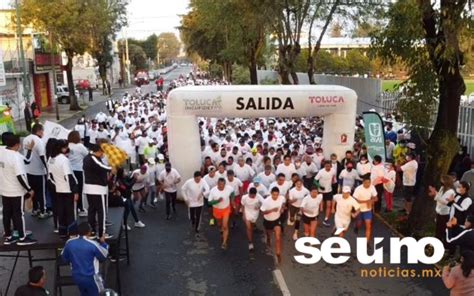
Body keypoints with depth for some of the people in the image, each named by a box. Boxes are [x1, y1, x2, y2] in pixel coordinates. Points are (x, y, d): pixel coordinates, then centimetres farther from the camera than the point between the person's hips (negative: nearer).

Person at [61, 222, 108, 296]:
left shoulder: (69, 243, -8)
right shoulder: (93, 244, -22)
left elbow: (64, 258, 7)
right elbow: (104, 256, -6)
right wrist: (103, 243, 7)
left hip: (76, 277, 5)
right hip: (90, 277, -5)